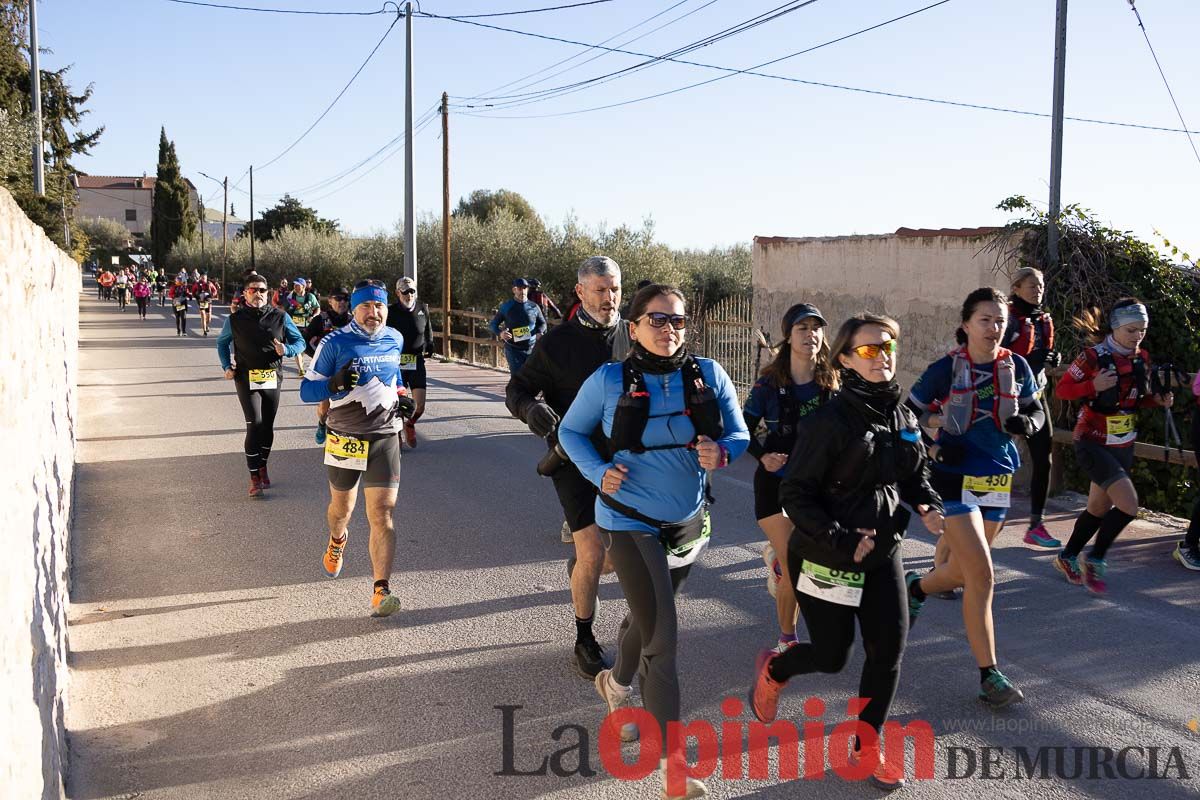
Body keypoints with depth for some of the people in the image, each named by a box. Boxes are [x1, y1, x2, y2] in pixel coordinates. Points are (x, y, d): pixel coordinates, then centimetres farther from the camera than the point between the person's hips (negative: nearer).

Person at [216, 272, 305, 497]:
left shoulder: (280, 317, -1)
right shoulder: (234, 320, -1)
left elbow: (299, 341, 8)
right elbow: (222, 342, 18)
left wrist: (286, 349, -13)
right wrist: (227, 366, 5)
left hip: (273, 378, 2)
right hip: (246, 380, -2)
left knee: (268, 426, 11)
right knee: (254, 426, -12)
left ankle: (262, 466, 33)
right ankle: (254, 478, -5)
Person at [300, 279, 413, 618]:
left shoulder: (394, 340, 5)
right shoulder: (335, 343, -7)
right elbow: (306, 390, -7)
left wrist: (400, 397, 9)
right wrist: (335, 384, -27)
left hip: (384, 439, 1)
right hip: (345, 440, -1)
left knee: (382, 514, -10)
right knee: (342, 507, 20)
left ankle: (381, 591, -11)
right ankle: (337, 541, 56)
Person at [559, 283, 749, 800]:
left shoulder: (708, 375, -7)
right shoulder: (609, 381, -13)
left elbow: (739, 435, -2)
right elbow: (571, 432, 1)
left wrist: (720, 453, -24)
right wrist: (599, 471, -16)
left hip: (689, 522, 4)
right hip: (631, 523, -4)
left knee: (647, 618, 26)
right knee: (662, 637, -9)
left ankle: (617, 684, 57)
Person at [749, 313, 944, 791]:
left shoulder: (904, 419, 2)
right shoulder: (830, 421, -19)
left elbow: (915, 476, 17)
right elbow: (795, 495, -18)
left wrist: (929, 506, -4)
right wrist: (842, 540, -25)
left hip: (883, 551, 6)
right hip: (826, 557, -6)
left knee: (889, 648, 4)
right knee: (831, 655, 6)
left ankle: (868, 745, 24)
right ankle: (772, 670, 39)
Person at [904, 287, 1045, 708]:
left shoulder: (1016, 367, 2)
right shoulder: (946, 369, -8)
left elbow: (1036, 412, 14)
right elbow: (908, 414, 0)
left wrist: (1027, 422, -9)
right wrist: (938, 434, -15)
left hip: (998, 479, 5)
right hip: (956, 478, -5)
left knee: (964, 571, 15)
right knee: (982, 575, -12)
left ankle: (916, 586, 49)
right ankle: (989, 675, -3)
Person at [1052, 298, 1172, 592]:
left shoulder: (1141, 358, 4)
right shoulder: (1093, 356, -16)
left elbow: (1136, 399, 16)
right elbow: (1061, 390, -12)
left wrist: (1157, 400, -4)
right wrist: (1094, 386, -27)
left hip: (1123, 445, 7)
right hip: (1093, 444, -7)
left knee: (1099, 508, 14)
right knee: (1128, 505, -17)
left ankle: (1068, 557, 34)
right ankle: (1095, 559, 3)